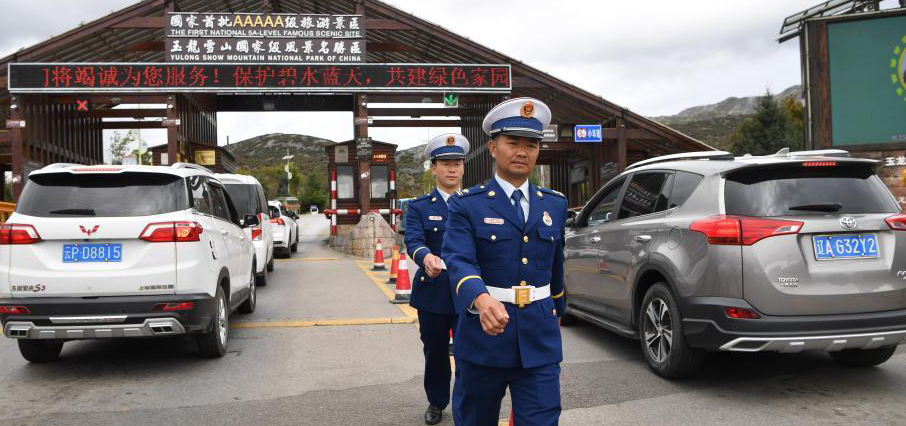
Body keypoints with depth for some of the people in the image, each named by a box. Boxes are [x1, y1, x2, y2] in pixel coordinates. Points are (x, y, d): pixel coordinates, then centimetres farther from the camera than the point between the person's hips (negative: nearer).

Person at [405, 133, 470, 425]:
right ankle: (436, 403, 34)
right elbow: (413, 241, -13)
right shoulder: (419, 207, 3)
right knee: (435, 353, 14)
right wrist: (426, 257, -37)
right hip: (432, 294, 0)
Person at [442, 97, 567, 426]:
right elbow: (459, 260, -19)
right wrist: (482, 300, -39)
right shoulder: (466, 205, -4)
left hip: (540, 341, 2)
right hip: (482, 341, -2)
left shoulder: (555, 205, 9)